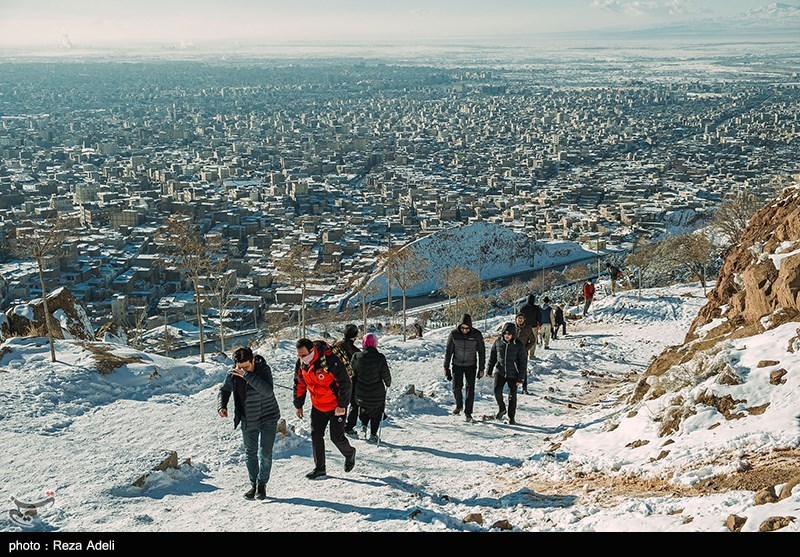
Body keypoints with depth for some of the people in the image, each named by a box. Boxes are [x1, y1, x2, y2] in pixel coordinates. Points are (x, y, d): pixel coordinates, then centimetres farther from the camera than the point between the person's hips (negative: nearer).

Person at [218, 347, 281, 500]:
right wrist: (222, 406, -7)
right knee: (250, 453, 11)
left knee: (265, 453, -4)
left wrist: (247, 376, -41)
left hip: (267, 419, -4)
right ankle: (253, 484, 24)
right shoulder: (233, 374, -9)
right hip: (247, 421, 4)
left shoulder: (264, 370, -21)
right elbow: (224, 390, 11)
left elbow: (268, 390, -38)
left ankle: (262, 484, 11)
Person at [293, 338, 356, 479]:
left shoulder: (330, 360, -28)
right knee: (316, 435, 4)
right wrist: (298, 405, 11)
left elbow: (345, 383, -22)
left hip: (336, 406, -6)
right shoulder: (300, 363, -8)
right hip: (317, 406, 6)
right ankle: (319, 468, 16)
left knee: (336, 437, -1)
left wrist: (342, 405, -19)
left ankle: (349, 454, 29)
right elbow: (299, 384, 9)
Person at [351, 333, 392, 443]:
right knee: (376, 413, 19)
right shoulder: (380, 358, -17)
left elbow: (353, 372, 1)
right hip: (377, 393, -2)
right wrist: (388, 384, 11)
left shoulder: (357, 357, -11)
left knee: (364, 409, 30)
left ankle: (364, 425, 12)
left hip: (361, 393, 2)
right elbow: (386, 375, -11)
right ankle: (373, 435, 15)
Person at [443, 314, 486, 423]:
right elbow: (448, 351, -1)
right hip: (457, 365, 0)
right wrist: (446, 367, 0)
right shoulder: (454, 334, -11)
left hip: (471, 365, 0)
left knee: (470, 389, -3)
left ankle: (468, 412, 10)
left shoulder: (477, 335, -12)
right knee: (456, 387, -4)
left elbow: (481, 352, -2)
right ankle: (459, 405, 24)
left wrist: (481, 369, -2)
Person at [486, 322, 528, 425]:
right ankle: (501, 409, 13)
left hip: (513, 375, -2)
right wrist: (489, 370, 12)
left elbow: (523, 362, -5)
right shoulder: (498, 342, -2)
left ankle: (511, 417, 20)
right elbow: (492, 357, 11)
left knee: (512, 396, 3)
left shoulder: (518, 345, -10)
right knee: (497, 392, -14)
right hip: (500, 372, 2)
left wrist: (520, 378, -8)